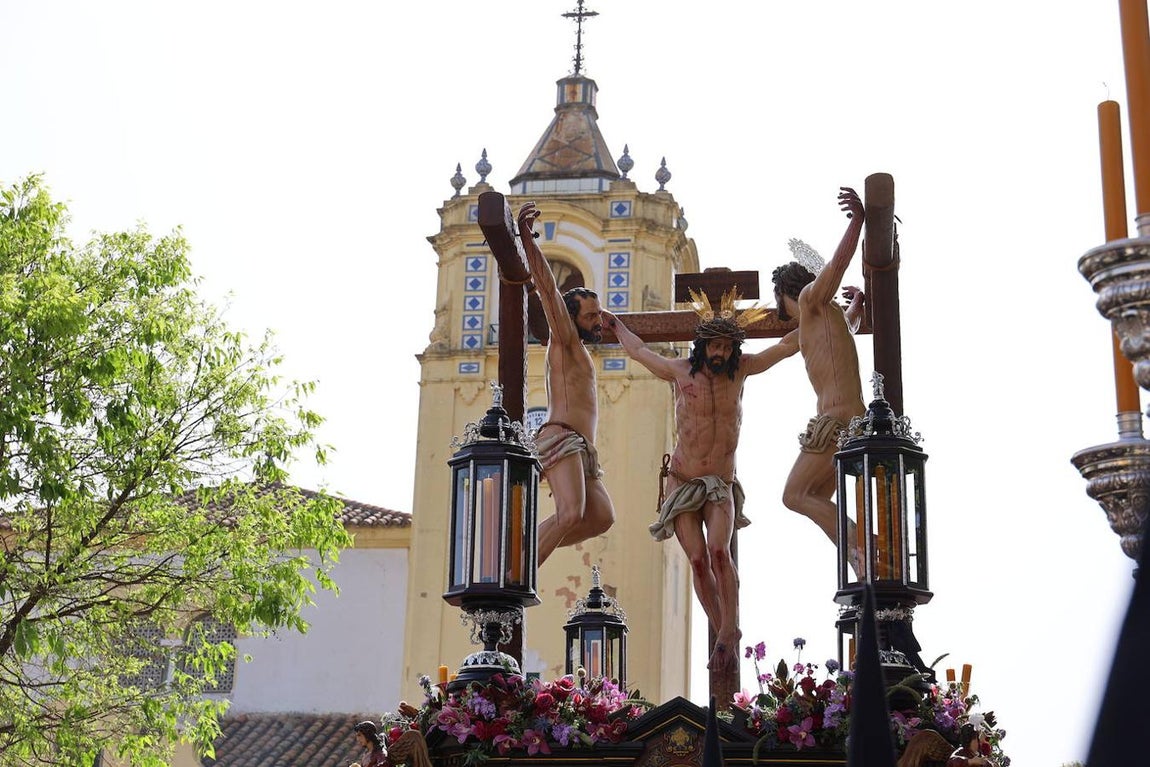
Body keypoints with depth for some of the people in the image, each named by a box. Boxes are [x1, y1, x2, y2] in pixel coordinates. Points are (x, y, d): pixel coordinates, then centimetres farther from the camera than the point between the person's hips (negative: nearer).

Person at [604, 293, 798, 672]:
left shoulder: (740, 369, 1)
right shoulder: (679, 371, 0)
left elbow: (787, 345, 8)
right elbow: (638, 350, 19)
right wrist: (614, 322, 33)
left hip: (721, 484, 0)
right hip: (682, 482, 0)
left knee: (719, 551, -24)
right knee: (699, 561, -11)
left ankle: (728, 635, -20)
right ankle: (726, 636, 1)